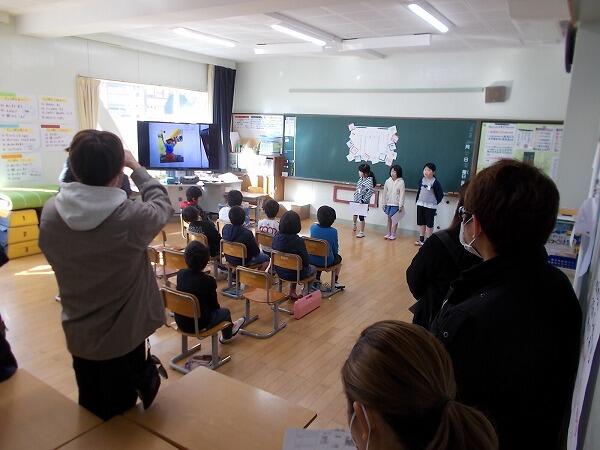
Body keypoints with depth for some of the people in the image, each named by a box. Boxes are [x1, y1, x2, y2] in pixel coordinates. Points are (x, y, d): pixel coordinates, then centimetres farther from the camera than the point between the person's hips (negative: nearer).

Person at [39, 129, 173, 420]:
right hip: (123, 337, -4)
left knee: (89, 412, 26)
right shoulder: (132, 218, -28)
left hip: (77, 336, 4)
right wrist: (135, 167, 6)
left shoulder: (50, 212, -14)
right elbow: (162, 205, -6)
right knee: (120, 417, 19)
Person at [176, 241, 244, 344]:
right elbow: (214, 304, -4)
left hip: (180, 322, 5)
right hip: (198, 324, -5)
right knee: (225, 312, 23)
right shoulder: (208, 280, -21)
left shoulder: (180, 274, -6)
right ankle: (226, 336, 51)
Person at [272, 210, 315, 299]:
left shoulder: (276, 238, -13)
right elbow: (306, 262, -19)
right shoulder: (299, 241, -27)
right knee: (312, 269, 27)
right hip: (295, 274, -5)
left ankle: (292, 292, 42)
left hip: (279, 272, 5)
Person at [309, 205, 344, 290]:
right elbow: (335, 249, -3)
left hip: (311, 260, 3)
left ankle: (317, 279, 43)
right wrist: (335, 252, 15)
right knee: (338, 258, 30)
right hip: (326, 262, -3)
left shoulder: (313, 227, -9)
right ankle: (335, 282, 36)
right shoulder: (333, 231, -17)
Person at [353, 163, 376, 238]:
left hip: (363, 202, -8)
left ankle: (361, 232, 10)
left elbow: (370, 191, -30)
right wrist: (356, 193, 13)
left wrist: (364, 199, -29)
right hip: (357, 200, 8)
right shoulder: (361, 178, 4)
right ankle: (354, 225, 50)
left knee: (361, 216, -2)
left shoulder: (369, 180, -19)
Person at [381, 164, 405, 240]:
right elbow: (385, 193, 7)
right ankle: (388, 233, 20)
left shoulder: (401, 182, -8)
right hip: (388, 203, 4)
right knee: (389, 218, 11)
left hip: (396, 204, -4)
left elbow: (402, 194, -9)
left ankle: (393, 234, 11)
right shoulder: (387, 181, 2)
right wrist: (384, 203, 7)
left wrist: (401, 206, -12)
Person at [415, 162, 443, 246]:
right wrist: (417, 201, 11)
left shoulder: (435, 182, -13)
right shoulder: (422, 180, 2)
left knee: (429, 224, 3)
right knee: (421, 223, 13)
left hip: (430, 206, -6)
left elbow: (441, 194, -7)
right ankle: (421, 239, 24)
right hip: (420, 204, 6)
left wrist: (435, 203, 0)